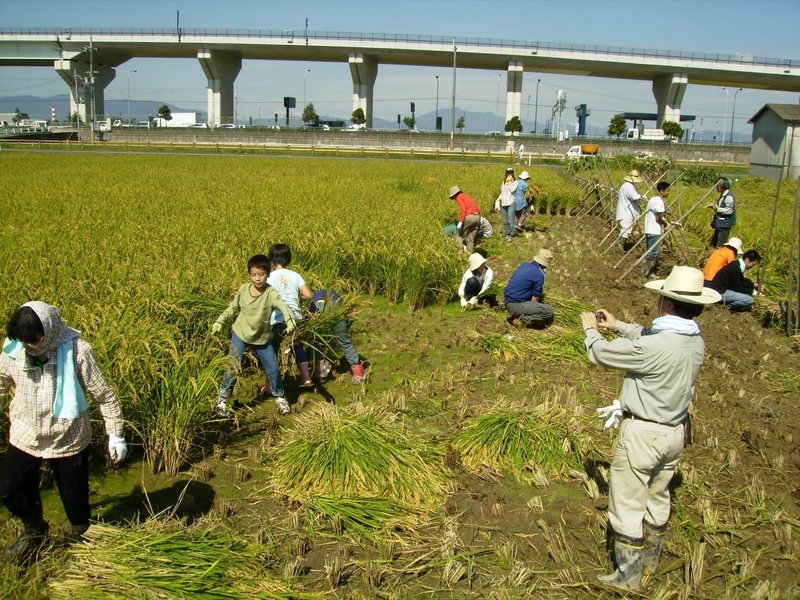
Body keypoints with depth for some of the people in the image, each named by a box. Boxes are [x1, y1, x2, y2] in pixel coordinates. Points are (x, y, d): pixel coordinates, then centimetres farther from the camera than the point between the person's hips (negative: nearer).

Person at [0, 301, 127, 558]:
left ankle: (82, 537, 40)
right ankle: (34, 530, 42)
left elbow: (104, 394, -13)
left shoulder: (77, 351, -22)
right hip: (25, 436, 4)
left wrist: (115, 434, -10)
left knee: (74, 496, 11)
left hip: (68, 438, -3)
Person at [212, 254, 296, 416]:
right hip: (240, 334, 1)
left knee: (273, 369, 4)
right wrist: (220, 321, 0)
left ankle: (280, 397, 29)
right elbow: (233, 308, 7)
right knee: (232, 367, -4)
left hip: (262, 338, -1)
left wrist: (290, 319, -59)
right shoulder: (243, 289, -10)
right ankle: (222, 400, 12)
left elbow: (283, 306, -40)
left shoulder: (270, 293, -20)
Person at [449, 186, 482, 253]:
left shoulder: (459, 197, 3)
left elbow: (463, 210, -12)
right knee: (471, 237, 14)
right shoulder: (468, 196, 27)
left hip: (469, 216, -7)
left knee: (461, 231, 14)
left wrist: (460, 222, -14)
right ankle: (470, 252, 15)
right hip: (477, 217, 7)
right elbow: (478, 208, 23)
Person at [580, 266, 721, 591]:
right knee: (657, 497, 25)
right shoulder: (696, 343, -6)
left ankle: (628, 574, 19)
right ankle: (651, 556, 44)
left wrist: (590, 330, 7)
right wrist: (617, 325, 24)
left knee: (627, 504, 8)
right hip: (675, 432, 8)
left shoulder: (651, 349, -30)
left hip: (642, 433, -8)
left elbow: (601, 354, -14)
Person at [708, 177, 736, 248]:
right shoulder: (722, 195, 11)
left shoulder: (729, 197, -20)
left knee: (720, 246, -5)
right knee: (714, 243, 20)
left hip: (725, 224, -10)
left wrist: (718, 208, -20)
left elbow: (729, 210, -25)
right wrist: (713, 206, 7)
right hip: (720, 224, 10)